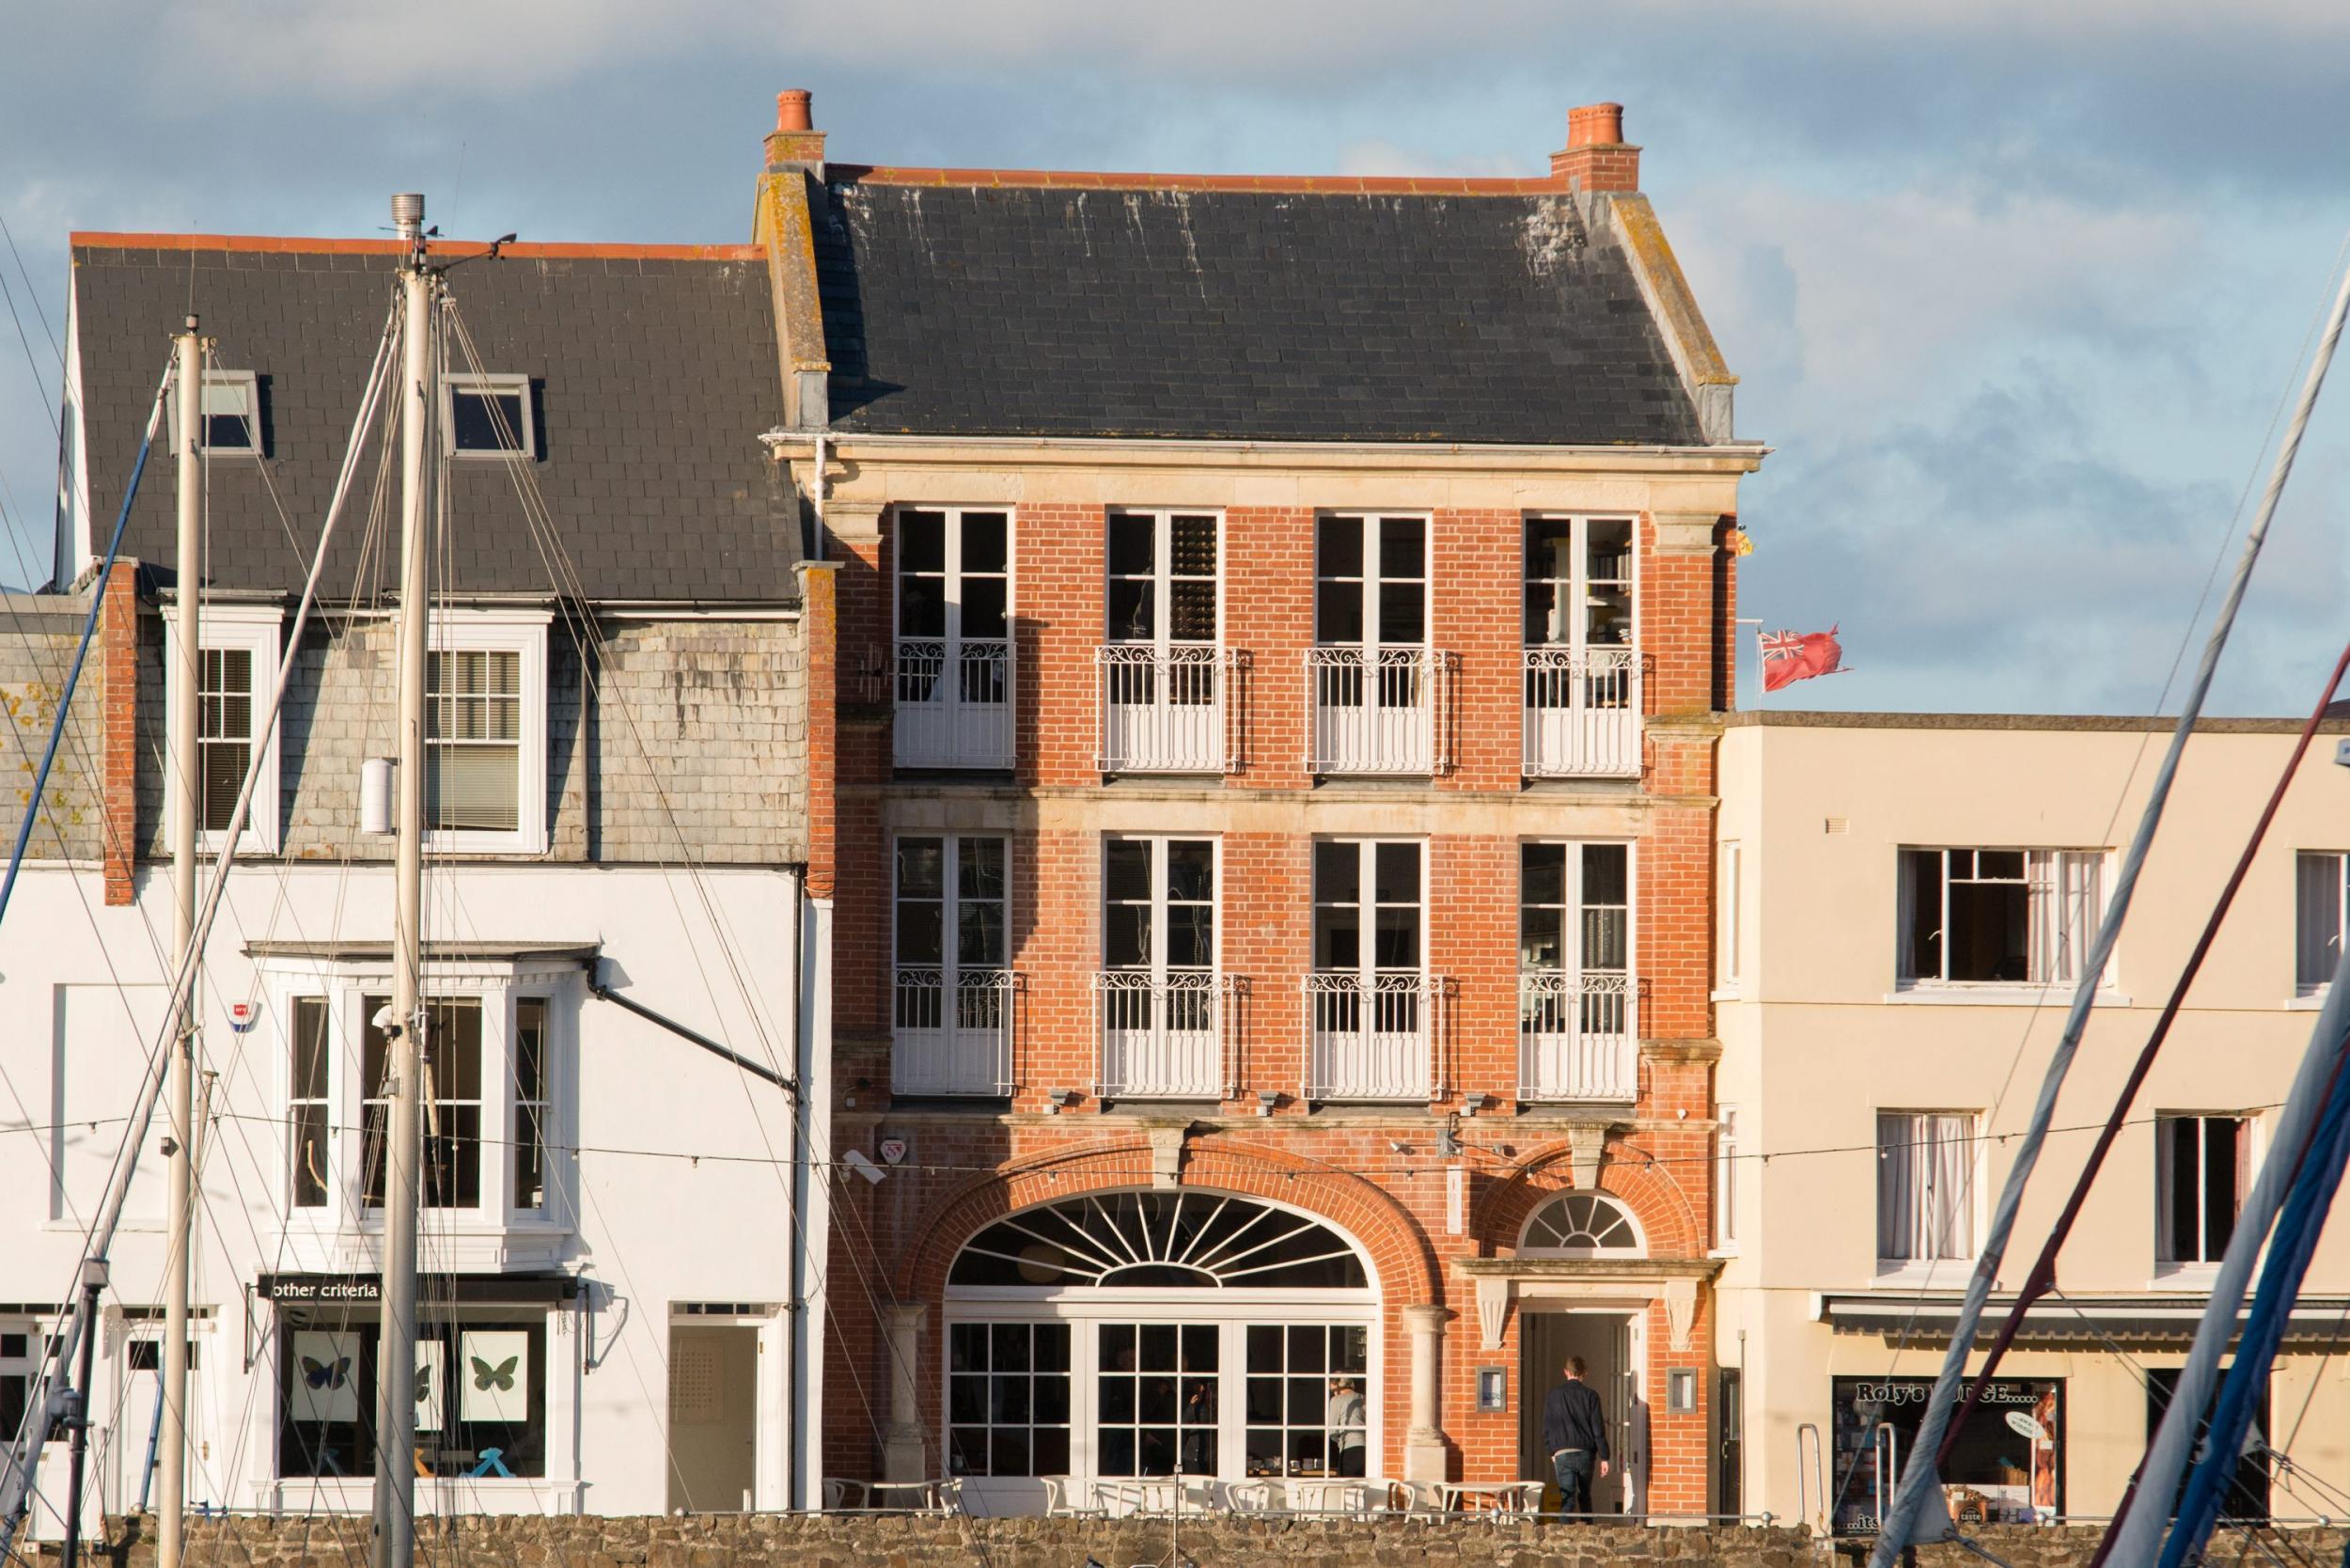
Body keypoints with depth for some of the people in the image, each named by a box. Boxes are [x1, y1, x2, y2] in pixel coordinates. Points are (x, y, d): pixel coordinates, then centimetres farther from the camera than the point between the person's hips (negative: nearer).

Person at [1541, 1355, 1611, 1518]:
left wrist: (1552, 1451, 22)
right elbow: (1598, 1429, -3)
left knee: (1567, 1499, -3)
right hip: (1585, 1454, 0)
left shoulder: (1554, 1396, 2)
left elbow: (1546, 1428, 8)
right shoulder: (1590, 1396, -2)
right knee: (1585, 1497, 17)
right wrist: (1604, 1458, 1)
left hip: (1562, 1455, 0)